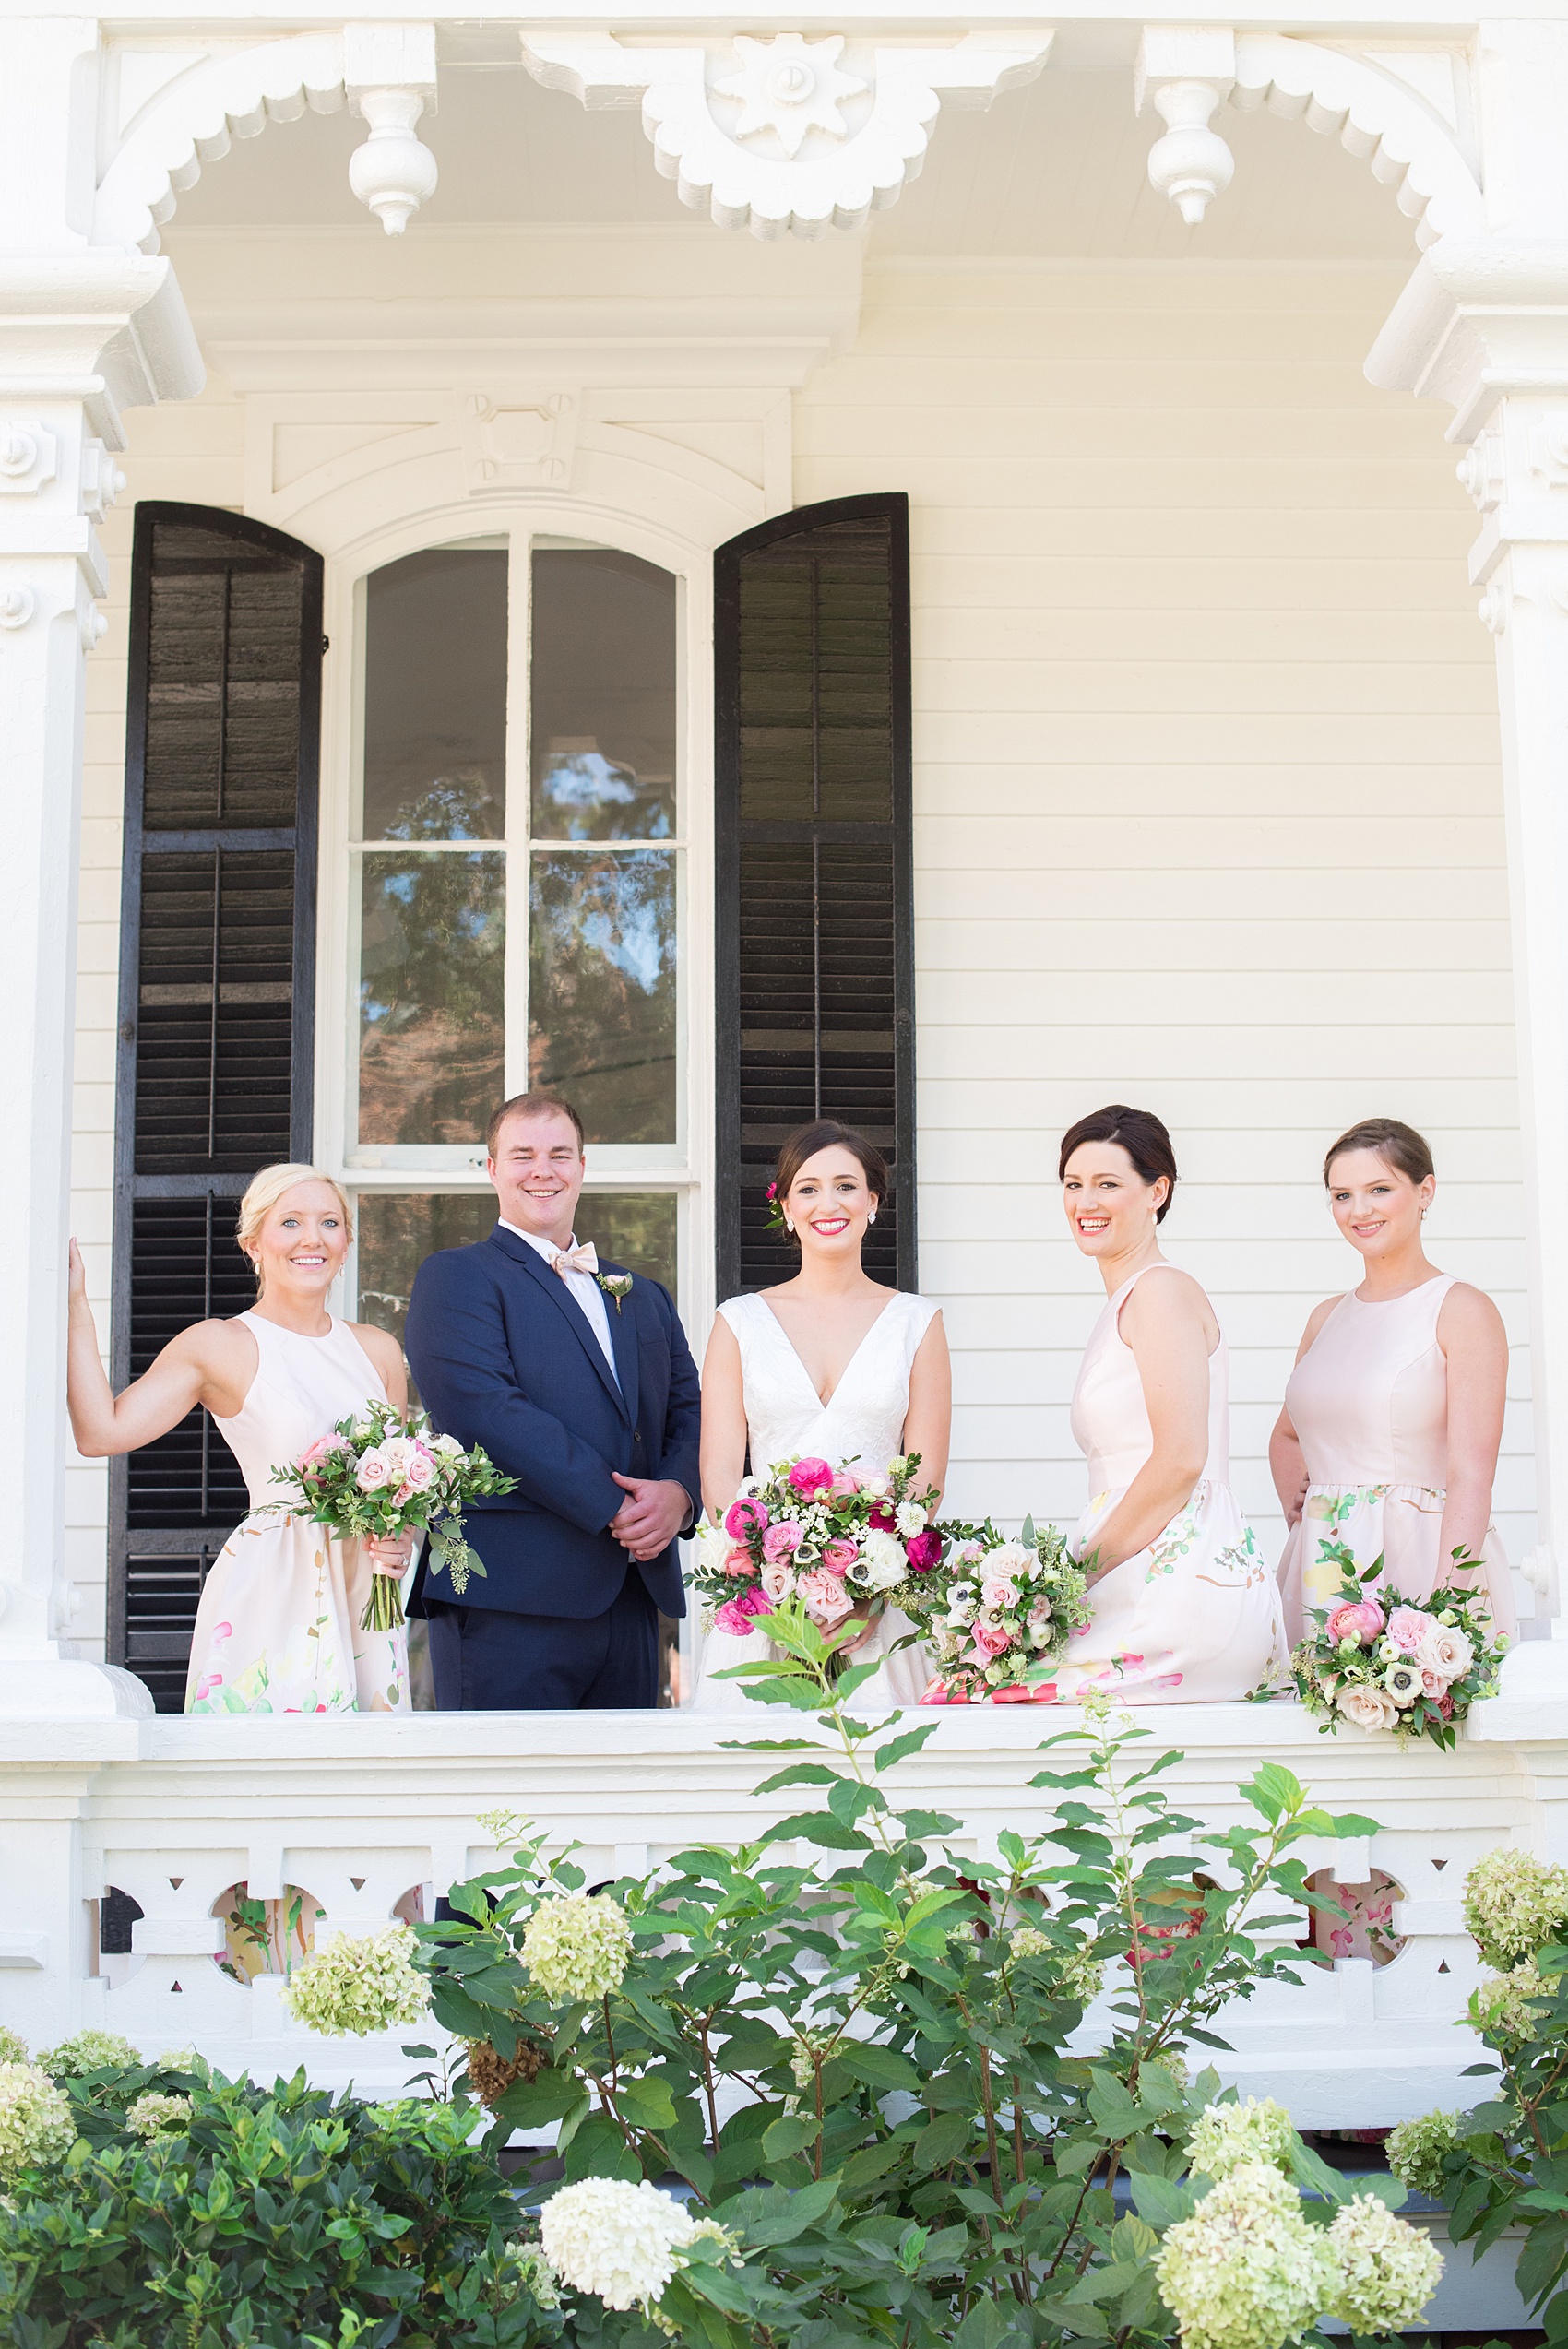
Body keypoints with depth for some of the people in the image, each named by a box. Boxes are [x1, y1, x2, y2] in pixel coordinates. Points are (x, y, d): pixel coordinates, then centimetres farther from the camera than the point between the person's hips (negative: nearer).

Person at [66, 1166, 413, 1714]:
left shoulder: (376, 1350, 11)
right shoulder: (217, 1347, -2)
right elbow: (102, 1432, -13)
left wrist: (401, 1537, -1)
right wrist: (75, 1306, -13)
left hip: (363, 1595, 4)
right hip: (270, 1598, -4)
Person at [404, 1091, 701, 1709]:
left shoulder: (645, 1298, 23)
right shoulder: (455, 1277, 1)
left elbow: (690, 1411, 14)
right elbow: (485, 1410, -13)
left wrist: (677, 1493, -9)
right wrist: (612, 1506, -16)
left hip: (633, 1602, 6)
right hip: (510, 1598, -6)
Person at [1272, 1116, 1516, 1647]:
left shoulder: (1463, 1311, -6)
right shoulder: (1327, 1318, 12)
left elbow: (1471, 1477, -14)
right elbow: (1286, 1434, 30)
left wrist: (1445, 1606, -24)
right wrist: (1298, 1514, 12)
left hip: (1420, 1558, -5)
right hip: (1323, 1567, 6)